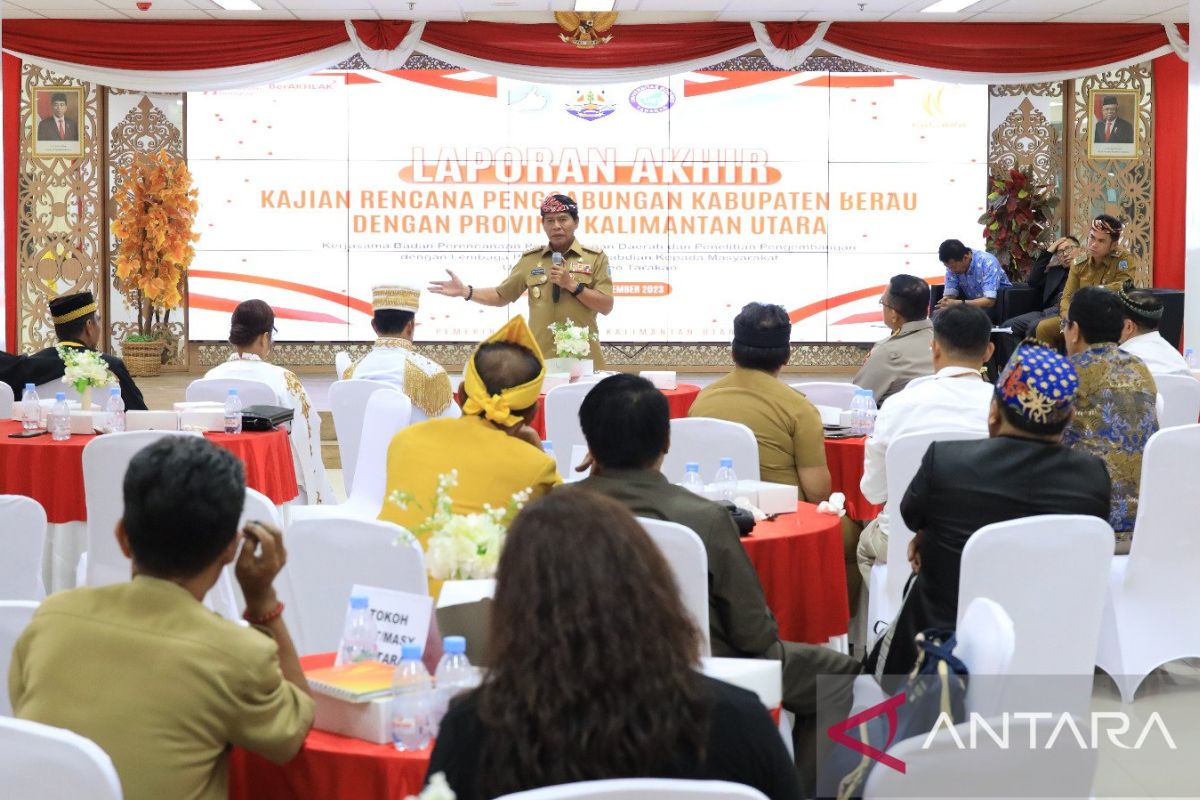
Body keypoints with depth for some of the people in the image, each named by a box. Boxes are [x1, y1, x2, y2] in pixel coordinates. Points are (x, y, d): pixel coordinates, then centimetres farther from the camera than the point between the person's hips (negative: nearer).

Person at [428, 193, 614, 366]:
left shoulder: (595, 258, 2)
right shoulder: (530, 259, 10)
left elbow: (606, 307, -3)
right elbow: (501, 296, 13)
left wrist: (571, 284, -13)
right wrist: (465, 291, 0)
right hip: (540, 358, 2)